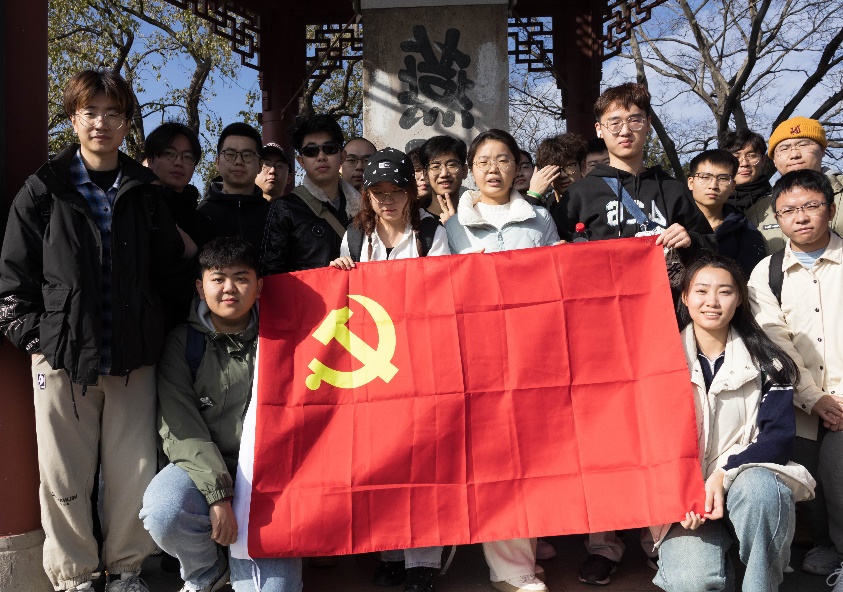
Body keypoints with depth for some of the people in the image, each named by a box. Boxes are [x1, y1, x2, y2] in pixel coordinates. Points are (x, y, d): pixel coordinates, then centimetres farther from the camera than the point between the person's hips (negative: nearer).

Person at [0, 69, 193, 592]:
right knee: (64, 477, 4)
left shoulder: (147, 193, 9)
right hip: (62, 356, -1)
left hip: (133, 358, 1)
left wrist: (155, 334, 6)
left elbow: (170, 267, 13)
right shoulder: (43, 191, 4)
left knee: (135, 472, 4)